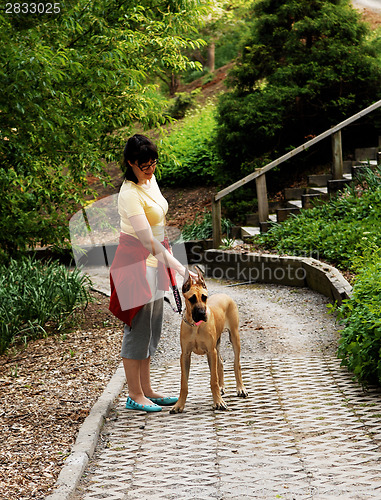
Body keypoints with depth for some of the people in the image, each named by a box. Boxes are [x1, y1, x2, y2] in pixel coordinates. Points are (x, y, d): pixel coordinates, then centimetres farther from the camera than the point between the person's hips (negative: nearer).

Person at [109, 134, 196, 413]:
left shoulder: (150, 179, 5)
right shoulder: (130, 194, -23)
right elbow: (148, 241, -28)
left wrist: (167, 264, 22)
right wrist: (181, 268, -30)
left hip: (154, 260, 9)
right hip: (135, 262, -9)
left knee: (153, 327, 12)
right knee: (138, 328, -4)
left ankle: (146, 390, 21)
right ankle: (134, 395, 4)